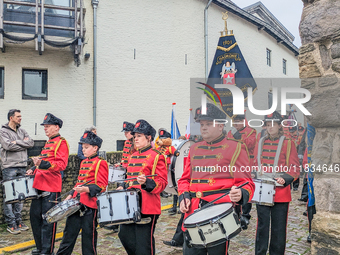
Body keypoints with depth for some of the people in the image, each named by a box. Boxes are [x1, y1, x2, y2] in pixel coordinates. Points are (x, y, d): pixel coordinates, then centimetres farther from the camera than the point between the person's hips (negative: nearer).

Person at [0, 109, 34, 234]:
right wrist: (24, 143, -6)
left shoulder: (22, 131, 15)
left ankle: (18, 220, 20)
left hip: (22, 167, 6)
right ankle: (11, 223, 8)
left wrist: (17, 142, -8)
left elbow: (31, 142, 1)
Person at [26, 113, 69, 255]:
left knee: (47, 220, -1)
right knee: (34, 215, 17)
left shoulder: (61, 142, -10)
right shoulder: (48, 142, 18)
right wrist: (34, 170, 14)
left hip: (51, 188, -9)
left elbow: (62, 164, -21)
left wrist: (43, 164, -33)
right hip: (39, 185, 10)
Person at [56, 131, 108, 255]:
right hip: (77, 202, 7)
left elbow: (101, 186, -15)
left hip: (90, 204, -7)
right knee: (70, 231, 15)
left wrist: (86, 189, -29)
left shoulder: (100, 163, -10)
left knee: (88, 234, 5)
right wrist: (71, 195, 12)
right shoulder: (83, 162, 15)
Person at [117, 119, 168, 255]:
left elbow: (162, 183, -13)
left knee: (143, 242, 1)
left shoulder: (157, 156, -10)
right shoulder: (132, 156, 13)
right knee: (124, 234, 15)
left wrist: (147, 182, -29)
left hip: (147, 207, -8)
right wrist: (123, 187, 7)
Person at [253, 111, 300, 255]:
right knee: (262, 225, 8)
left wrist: (285, 179, -20)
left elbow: (295, 168, -3)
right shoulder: (260, 143, 10)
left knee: (279, 227, 8)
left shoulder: (288, 143, 0)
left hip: (281, 192, -2)